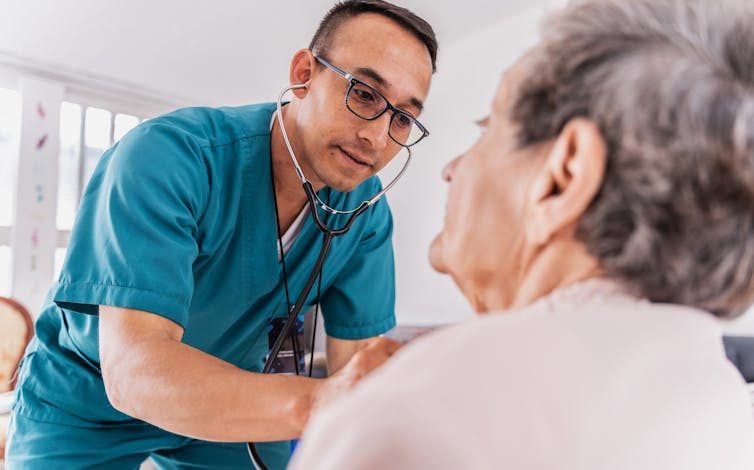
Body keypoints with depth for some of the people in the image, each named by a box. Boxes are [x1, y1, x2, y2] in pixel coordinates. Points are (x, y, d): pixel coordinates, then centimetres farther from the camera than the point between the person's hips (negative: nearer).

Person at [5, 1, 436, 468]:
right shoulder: (166, 155, -32)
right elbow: (132, 369, -42)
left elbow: (356, 366, -17)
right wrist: (317, 400, -57)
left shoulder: (366, 214, -16)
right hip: (87, 414, -3)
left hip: (226, 408, 4)